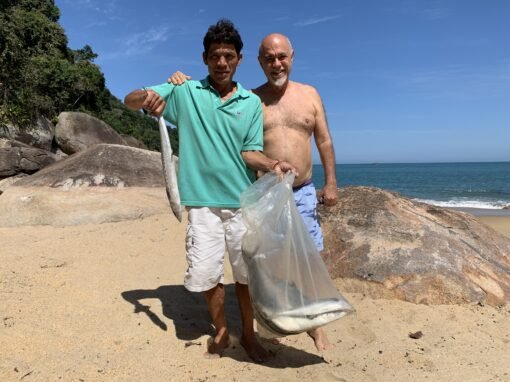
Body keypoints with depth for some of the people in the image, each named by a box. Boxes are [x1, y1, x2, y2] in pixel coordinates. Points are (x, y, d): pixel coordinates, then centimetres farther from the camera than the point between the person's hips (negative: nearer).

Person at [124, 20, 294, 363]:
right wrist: (146, 97, -21)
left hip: (243, 200, 1)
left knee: (248, 271, 8)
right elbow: (130, 101, 3)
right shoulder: (184, 92, 2)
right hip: (202, 201, 0)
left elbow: (249, 152, 3)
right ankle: (221, 331, 29)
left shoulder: (252, 102, 5)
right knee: (206, 272, 4)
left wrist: (272, 164, -18)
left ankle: (248, 334, 29)